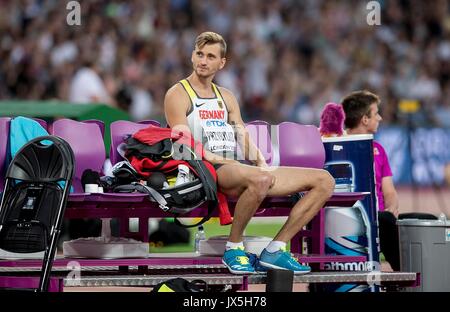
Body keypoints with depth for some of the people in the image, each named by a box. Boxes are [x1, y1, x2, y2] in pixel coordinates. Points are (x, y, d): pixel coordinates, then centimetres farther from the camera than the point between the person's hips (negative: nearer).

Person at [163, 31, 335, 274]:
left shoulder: (226, 97, 26)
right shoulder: (178, 95, 4)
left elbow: (245, 139, 18)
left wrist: (261, 163, -3)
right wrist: (224, 161, -18)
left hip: (236, 168, 8)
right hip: (207, 172, -8)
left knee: (324, 180, -4)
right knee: (260, 179, -42)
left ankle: (275, 249, -8)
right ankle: (233, 247, -21)